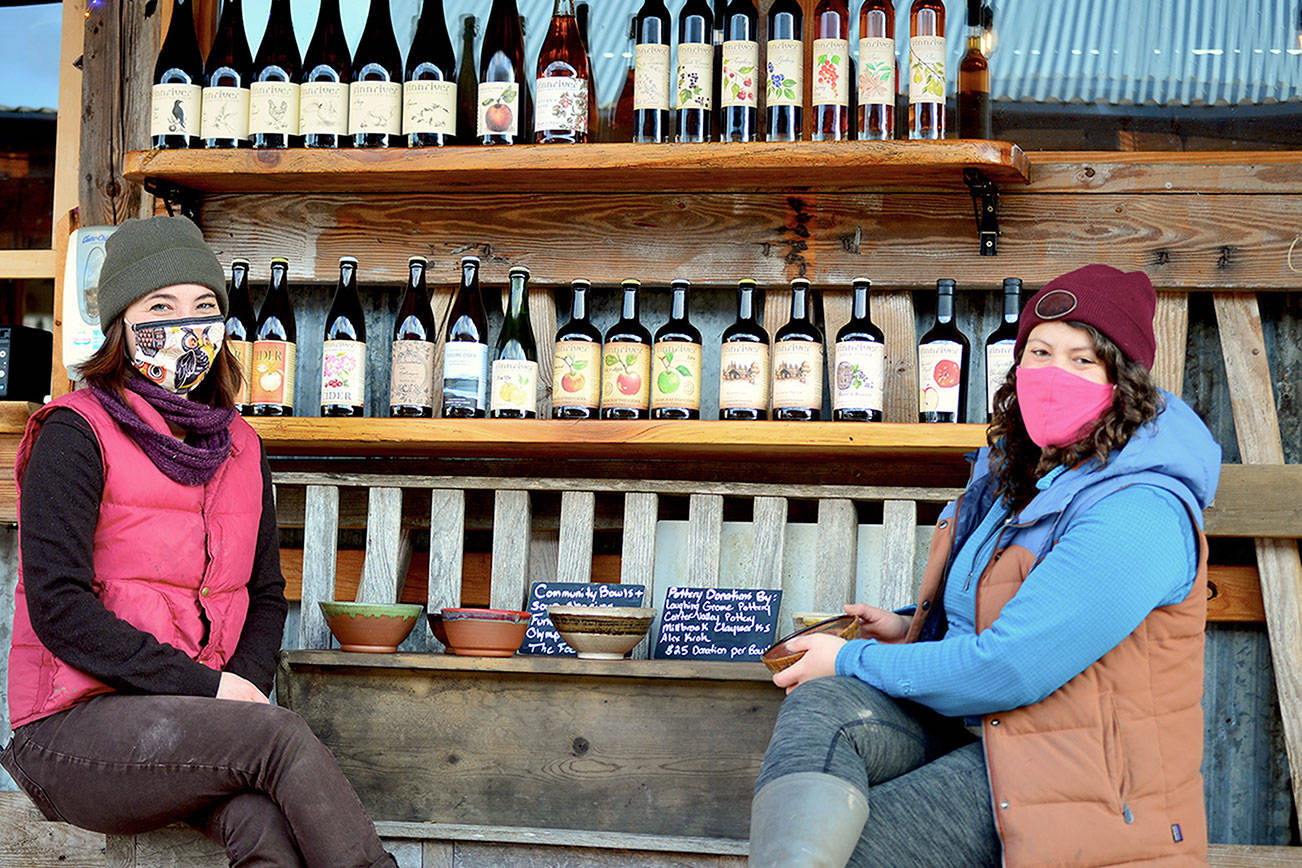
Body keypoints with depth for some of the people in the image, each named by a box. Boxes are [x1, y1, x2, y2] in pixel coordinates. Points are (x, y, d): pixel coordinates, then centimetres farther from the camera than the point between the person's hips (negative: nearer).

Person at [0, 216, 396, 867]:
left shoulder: (238, 446, 15)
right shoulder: (75, 434, -5)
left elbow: (266, 593, 19)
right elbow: (58, 607, -13)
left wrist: (247, 682, -3)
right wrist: (205, 687, -17)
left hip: (199, 720, 5)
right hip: (76, 726, -5)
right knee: (282, 736, -29)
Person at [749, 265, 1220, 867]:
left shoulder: (1139, 515, -18)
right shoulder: (1017, 474, 13)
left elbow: (1004, 670, -22)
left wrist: (852, 661, -10)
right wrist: (910, 628, 9)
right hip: (966, 728, 8)